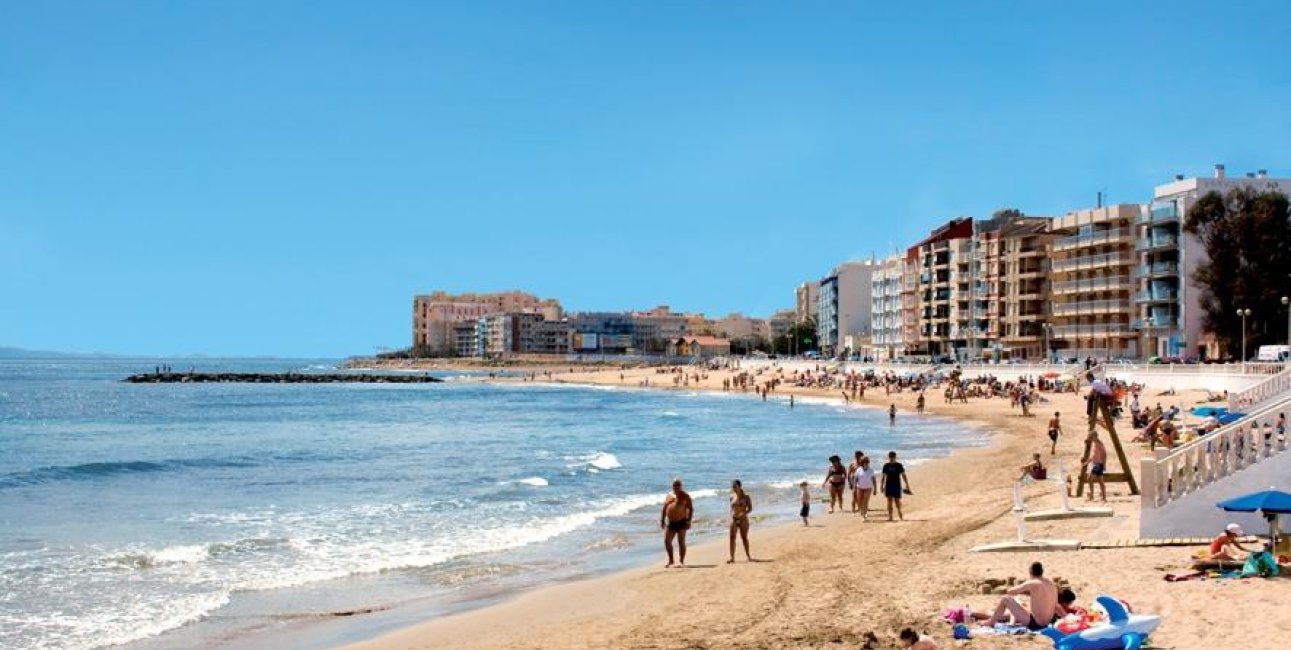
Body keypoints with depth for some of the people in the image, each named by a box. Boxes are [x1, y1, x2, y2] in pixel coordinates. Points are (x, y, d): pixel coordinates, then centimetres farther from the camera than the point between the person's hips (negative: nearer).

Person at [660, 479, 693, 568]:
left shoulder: (685, 496, -3)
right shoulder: (669, 495, 12)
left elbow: (691, 509, -6)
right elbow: (664, 508, 15)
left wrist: (689, 521, -14)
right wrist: (662, 520, 9)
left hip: (681, 522, -5)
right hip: (670, 522, 5)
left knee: (681, 542, -2)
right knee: (667, 541, 4)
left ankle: (681, 561, 4)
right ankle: (670, 560, 18)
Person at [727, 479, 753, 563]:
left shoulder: (745, 496, -4)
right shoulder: (732, 497, 6)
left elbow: (750, 508, -3)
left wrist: (744, 513, -19)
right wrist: (731, 516, 1)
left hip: (743, 519, -3)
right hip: (733, 519, 3)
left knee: (744, 538, 6)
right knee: (732, 538, -4)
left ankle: (748, 556, 20)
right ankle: (732, 558, -4)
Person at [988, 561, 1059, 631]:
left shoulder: (1032, 584, -16)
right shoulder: (1051, 583, 4)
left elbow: (1010, 592, -6)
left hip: (1035, 623, -8)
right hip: (1048, 622, 8)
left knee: (1005, 599, 2)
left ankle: (991, 623, 16)